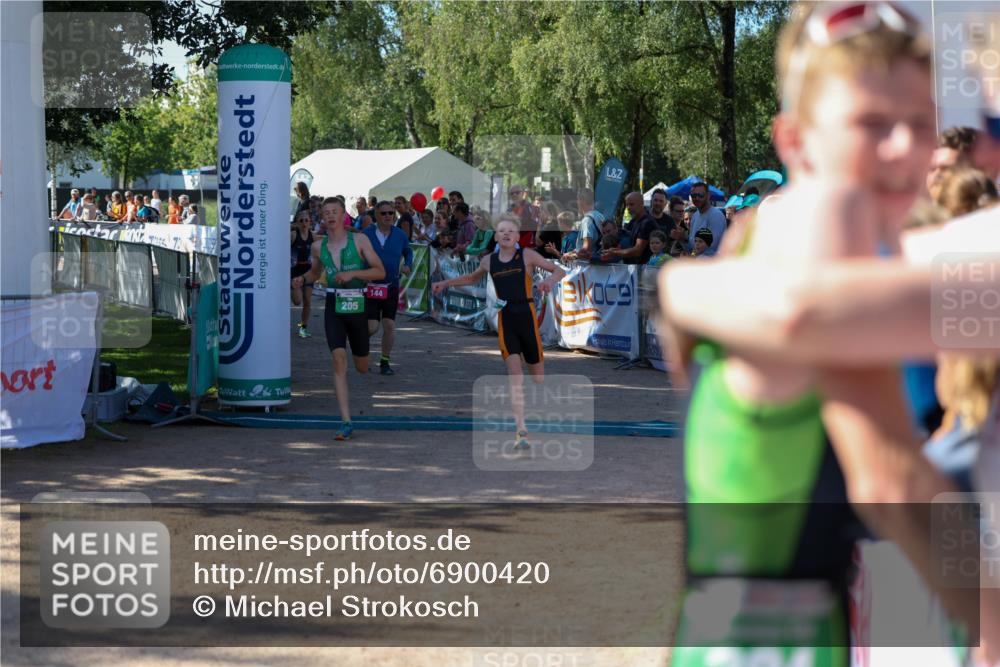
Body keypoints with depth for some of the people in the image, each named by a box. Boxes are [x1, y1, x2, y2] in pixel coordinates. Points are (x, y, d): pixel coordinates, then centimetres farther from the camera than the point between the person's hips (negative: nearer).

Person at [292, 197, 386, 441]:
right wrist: (303, 279, 3)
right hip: (333, 308, 1)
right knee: (339, 360, -17)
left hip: (357, 307, -1)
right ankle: (346, 422, -18)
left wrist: (352, 274, -20)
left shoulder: (359, 240, -4)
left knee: (362, 367, 11)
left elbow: (380, 272, -6)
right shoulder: (318, 246, 6)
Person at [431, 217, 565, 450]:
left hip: (527, 316, -1)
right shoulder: (489, 261, 9)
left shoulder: (527, 255, 0)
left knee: (538, 375, 10)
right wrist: (446, 283, 26)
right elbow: (473, 278, 31)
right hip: (505, 319, 1)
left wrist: (550, 280, -21)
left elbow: (559, 271, 1)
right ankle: (521, 432, -17)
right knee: (515, 376, -12)